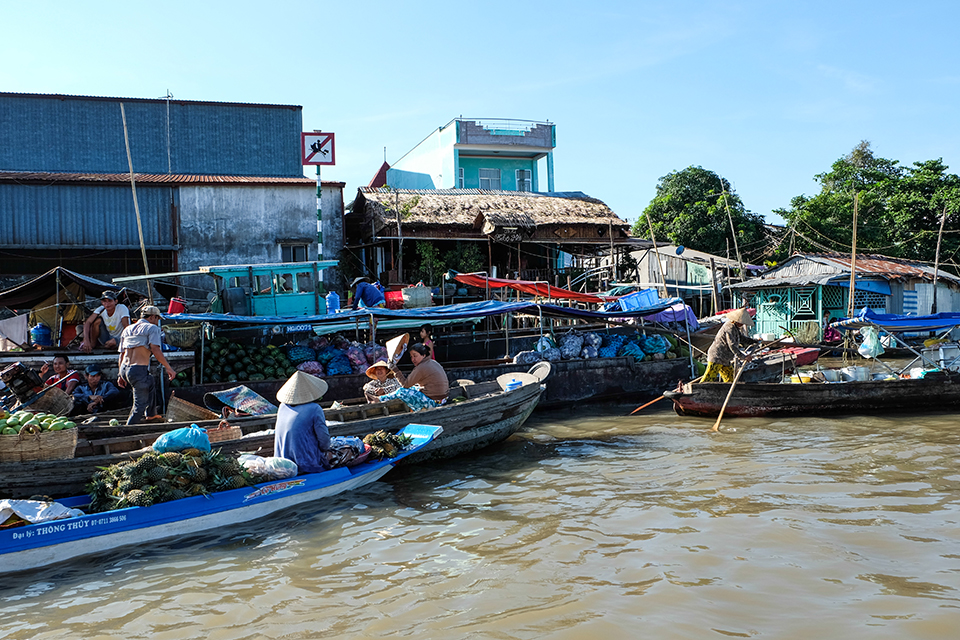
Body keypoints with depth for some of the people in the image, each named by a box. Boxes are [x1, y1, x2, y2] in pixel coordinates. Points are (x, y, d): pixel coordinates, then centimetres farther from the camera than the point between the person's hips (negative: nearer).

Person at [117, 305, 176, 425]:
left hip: (124, 370, 8)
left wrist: (121, 375, 26)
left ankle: (149, 415, 42)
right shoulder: (152, 328, 0)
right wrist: (169, 368, -13)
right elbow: (155, 350, -14)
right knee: (140, 405, -1)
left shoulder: (128, 329, 20)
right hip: (139, 370, -8)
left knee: (149, 381, 34)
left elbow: (122, 354, 21)